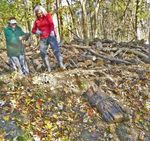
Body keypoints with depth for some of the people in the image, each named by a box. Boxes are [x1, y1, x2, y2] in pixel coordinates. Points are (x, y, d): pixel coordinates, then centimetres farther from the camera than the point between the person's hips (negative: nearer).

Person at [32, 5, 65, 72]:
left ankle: (61, 64, -15)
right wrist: (36, 31, -8)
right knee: (42, 52, -6)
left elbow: (51, 24, -10)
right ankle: (48, 68, 0)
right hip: (43, 38, 4)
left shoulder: (47, 15, 4)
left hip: (50, 36, -3)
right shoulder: (36, 21, 13)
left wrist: (52, 31, -28)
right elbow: (33, 30, 16)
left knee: (56, 49, -15)